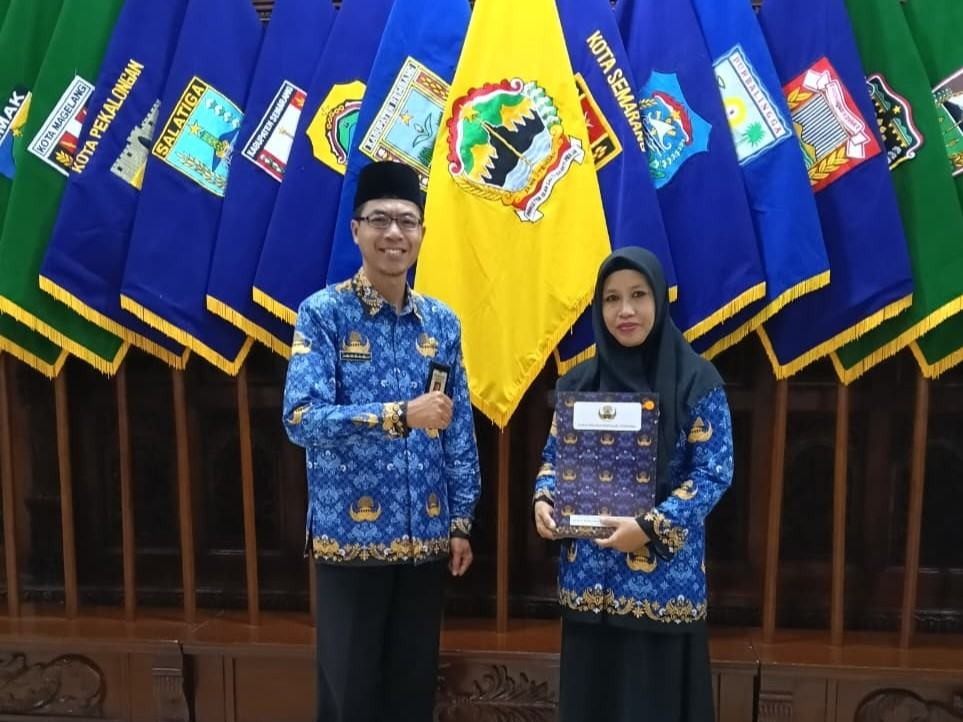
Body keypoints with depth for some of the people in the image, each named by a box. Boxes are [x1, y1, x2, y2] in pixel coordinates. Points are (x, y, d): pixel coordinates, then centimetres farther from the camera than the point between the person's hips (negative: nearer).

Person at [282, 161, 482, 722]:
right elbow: (301, 419, -18)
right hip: (350, 534, -4)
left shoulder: (442, 322, 5)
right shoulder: (323, 313, -7)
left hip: (425, 536, 4)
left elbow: (460, 431, 8)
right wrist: (399, 414, -27)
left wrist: (460, 522, 6)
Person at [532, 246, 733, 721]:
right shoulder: (580, 380, 6)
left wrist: (652, 526, -19)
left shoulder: (696, 380, -6)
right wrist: (543, 499, -7)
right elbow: (554, 455, 13)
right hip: (588, 574, 4)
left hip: (663, 575, -3)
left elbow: (714, 471, -8)